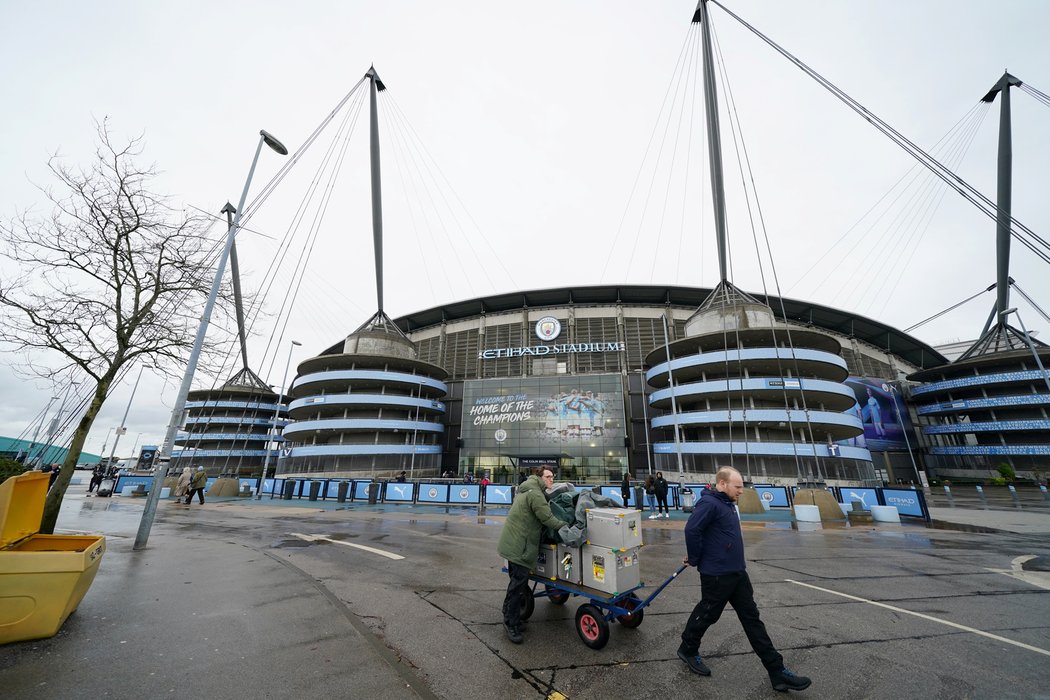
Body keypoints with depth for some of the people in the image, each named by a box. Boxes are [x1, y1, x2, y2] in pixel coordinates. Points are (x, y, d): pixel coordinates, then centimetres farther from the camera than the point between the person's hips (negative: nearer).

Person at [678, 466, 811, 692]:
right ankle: (688, 650, 32)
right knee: (706, 615, 10)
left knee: (752, 618, 13)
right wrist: (695, 559, -17)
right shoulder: (709, 503, -24)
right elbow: (692, 530, -29)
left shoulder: (727, 504, 9)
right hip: (717, 575, -8)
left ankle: (777, 671, 24)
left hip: (738, 573, 8)